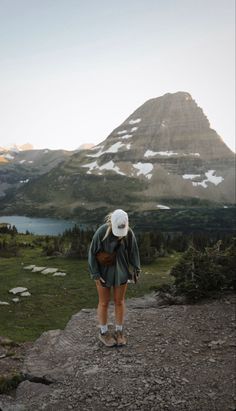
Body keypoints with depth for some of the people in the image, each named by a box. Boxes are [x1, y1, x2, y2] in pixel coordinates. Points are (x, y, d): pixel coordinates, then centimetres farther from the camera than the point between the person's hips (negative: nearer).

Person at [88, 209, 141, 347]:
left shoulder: (129, 233, -16)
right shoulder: (102, 232, -25)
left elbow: (133, 250, -2)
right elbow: (92, 253, -15)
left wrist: (136, 267, -14)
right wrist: (95, 274, -16)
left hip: (121, 271, 3)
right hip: (104, 271, -2)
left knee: (119, 301, 12)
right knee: (104, 302, 9)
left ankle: (119, 331, 30)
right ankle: (104, 332, 29)